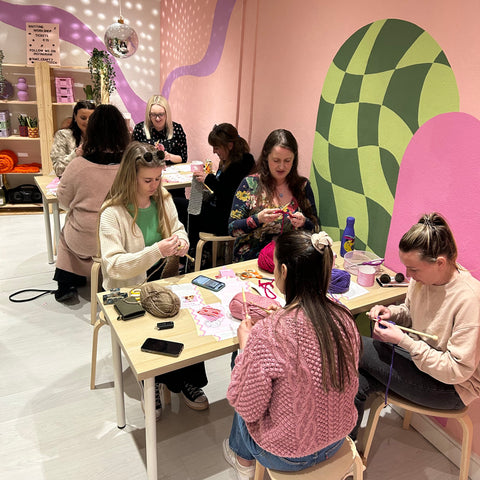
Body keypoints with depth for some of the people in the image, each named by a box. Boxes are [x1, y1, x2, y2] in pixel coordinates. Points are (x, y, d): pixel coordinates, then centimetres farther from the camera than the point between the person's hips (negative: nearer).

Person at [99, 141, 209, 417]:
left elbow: (178, 228, 19)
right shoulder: (113, 213, -16)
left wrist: (181, 240, -6)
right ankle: (152, 384, 4)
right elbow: (114, 265, -22)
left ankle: (189, 382, 3)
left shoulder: (163, 198, 3)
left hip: (161, 280, 5)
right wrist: (156, 251, -33)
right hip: (128, 290, -5)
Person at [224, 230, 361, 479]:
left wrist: (245, 344, -10)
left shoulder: (269, 333, -33)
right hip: (337, 441, 5)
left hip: (287, 456, -5)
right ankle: (246, 457, 51)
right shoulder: (344, 318, -15)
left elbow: (247, 408, -21)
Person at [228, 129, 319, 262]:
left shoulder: (302, 186, 7)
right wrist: (258, 219, -18)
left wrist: (303, 223, -11)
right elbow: (232, 229, -1)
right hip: (251, 260, -2)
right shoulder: (250, 184, 0)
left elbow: (316, 229, 11)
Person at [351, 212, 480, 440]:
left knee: (359, 347, -17)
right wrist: (391, 312, -10)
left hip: (453, 389, -6)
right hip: (417, 357, 6)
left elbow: (458, 371, -26)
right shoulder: (422, 279, -8)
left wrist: (404, 341, -30)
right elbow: (410, 312, 13)